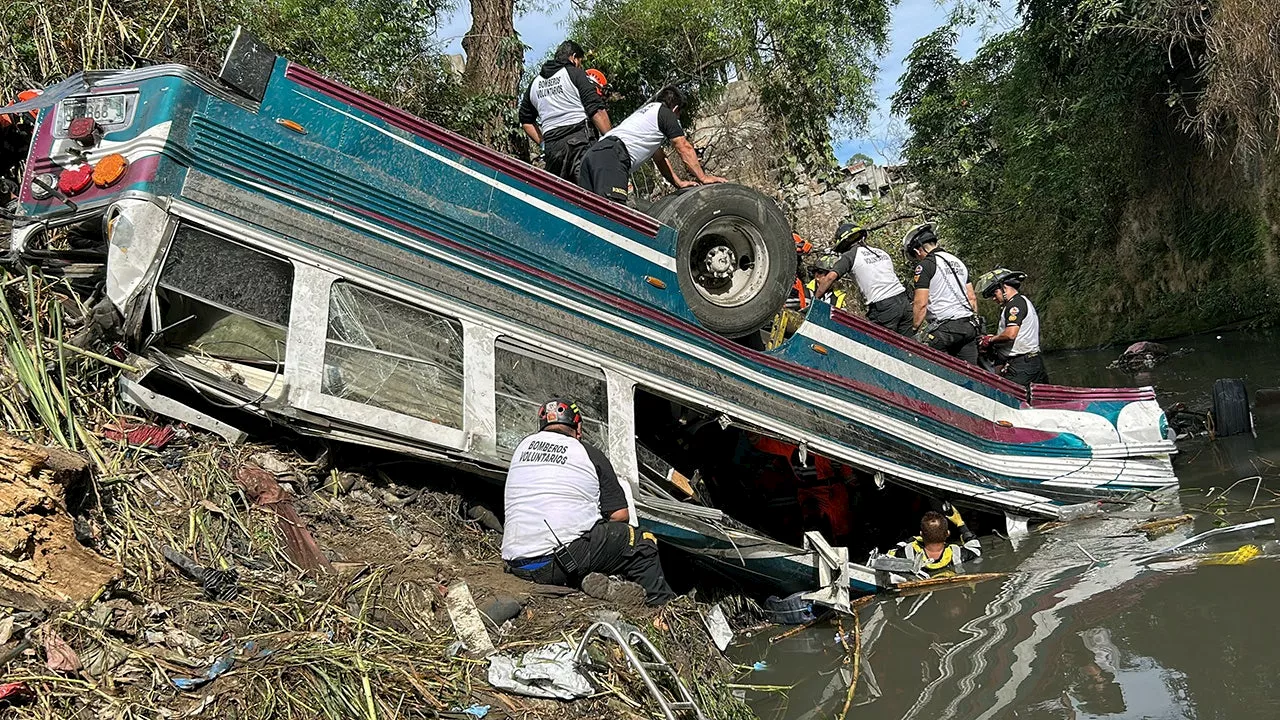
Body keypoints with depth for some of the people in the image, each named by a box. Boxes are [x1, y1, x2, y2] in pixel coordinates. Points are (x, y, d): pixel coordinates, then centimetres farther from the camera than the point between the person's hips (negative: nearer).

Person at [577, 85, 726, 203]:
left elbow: (659, 157, 41)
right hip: (612, 155, -9)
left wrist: (678, 183, 39)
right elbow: (685, 148, 10)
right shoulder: (665, 112, 12)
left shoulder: (644, 111, 39)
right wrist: (703, 178, 17)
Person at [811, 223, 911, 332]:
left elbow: (831, 277, -11)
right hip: (904, 302, 6)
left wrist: (815, 298, -4)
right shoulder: (882, 252, 20)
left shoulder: (850, 256, 0)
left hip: (883, 307, -6)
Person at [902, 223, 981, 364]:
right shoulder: (958, 261, 20)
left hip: (945, 327, -8)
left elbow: (921, 304, -11)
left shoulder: (925, 265, -6)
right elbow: (972, 298, 20)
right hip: (969, 326, 8)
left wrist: (915, 329, -3)